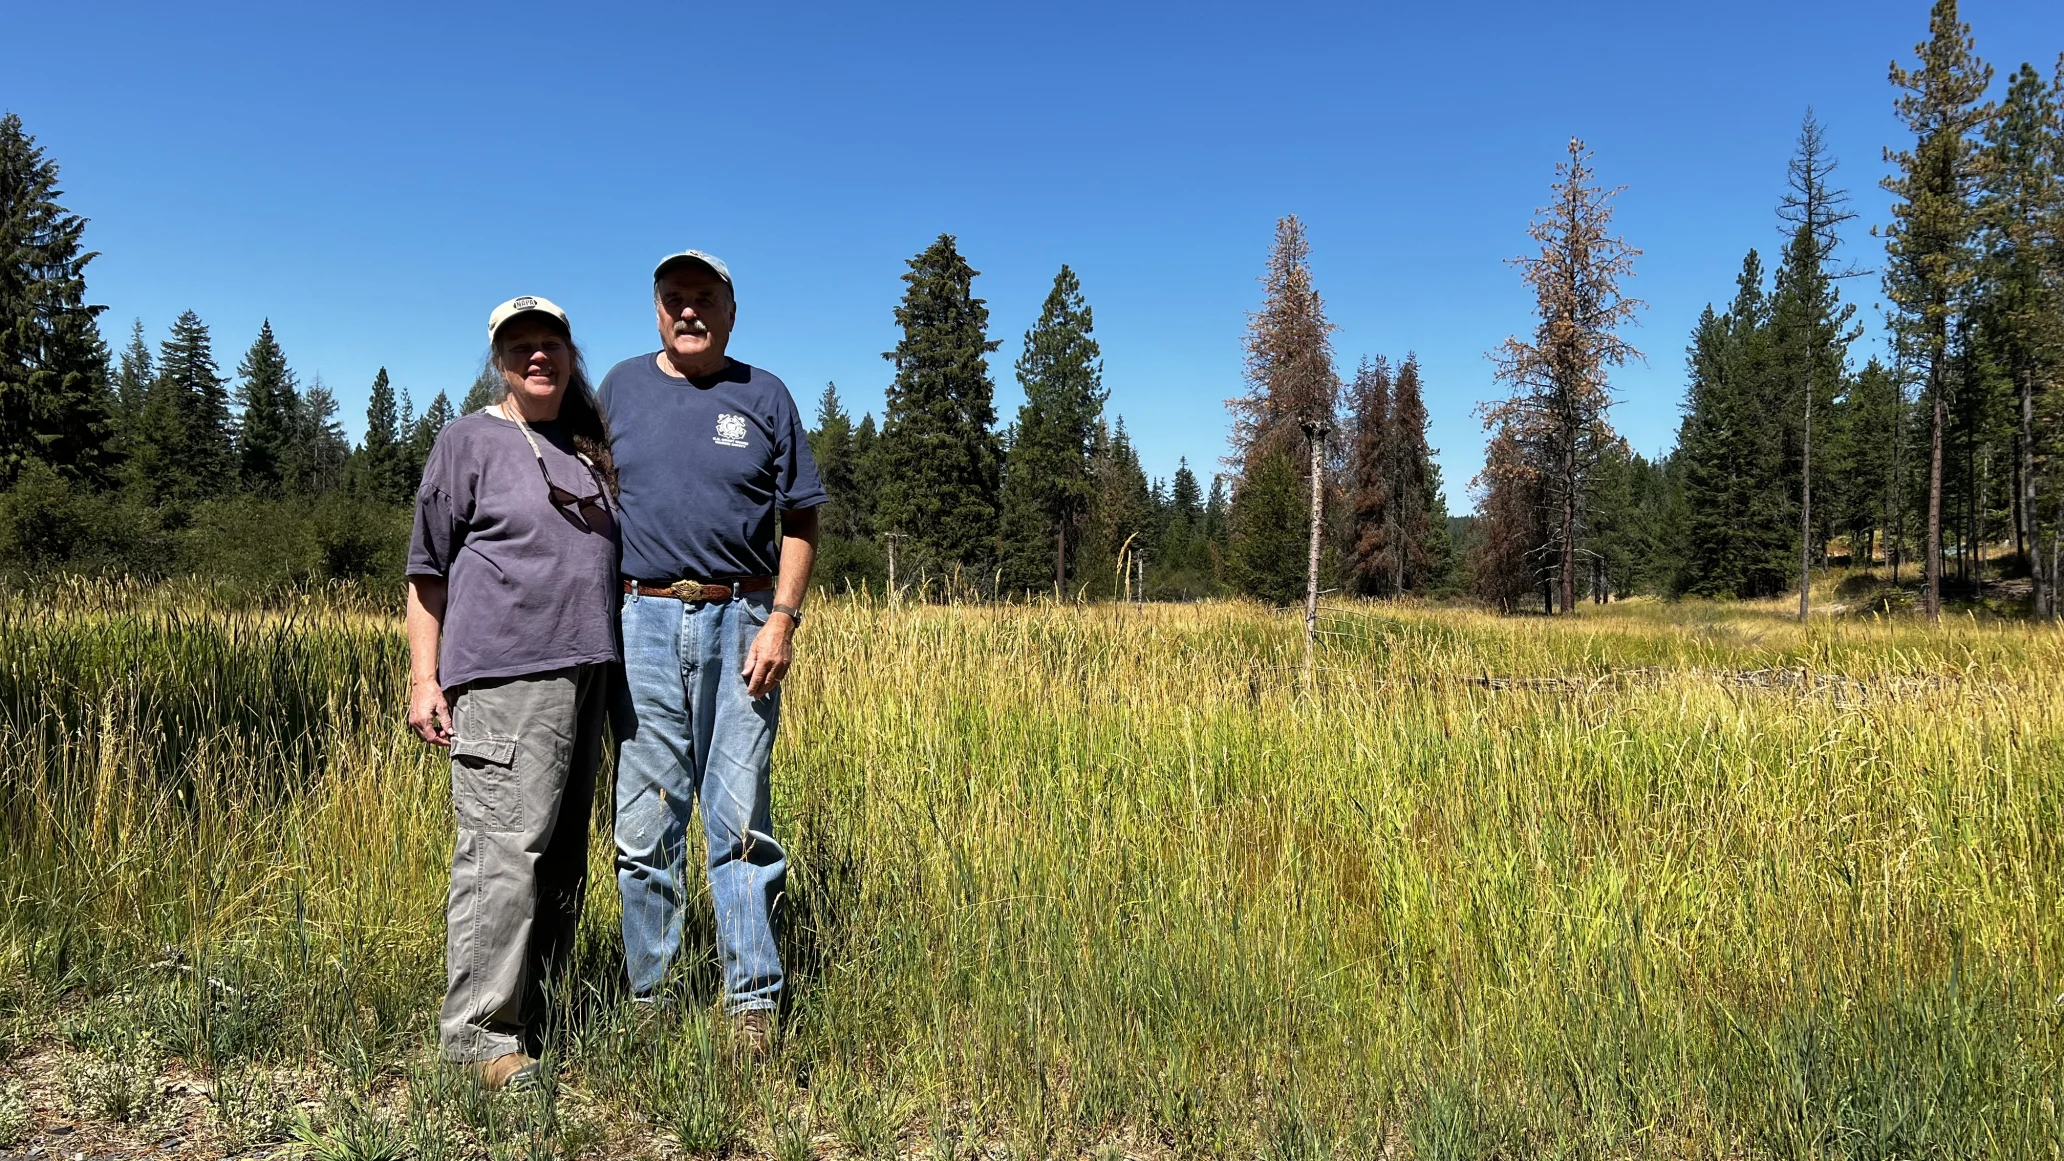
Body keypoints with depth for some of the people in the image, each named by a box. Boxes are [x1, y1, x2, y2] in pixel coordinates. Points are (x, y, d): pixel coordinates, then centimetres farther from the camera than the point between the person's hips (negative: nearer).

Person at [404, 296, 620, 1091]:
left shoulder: (589, 449, 19)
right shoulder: (469, 442, 3)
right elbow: (427, 571, 1)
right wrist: (424, 677, -5)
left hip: (583, 673, 7)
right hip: (505, 675, -6)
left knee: (562, 855, 9)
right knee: (504, 848, -12)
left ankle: (535, 1009, 19)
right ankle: (479, 1031, -6)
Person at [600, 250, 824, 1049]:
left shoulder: (763, 395, 8)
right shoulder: (621, 386, 12)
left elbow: (801, 520, 6)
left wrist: (783, 620, -6)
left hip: (741, 624, -1)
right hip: (644, 622, 1)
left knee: (739, 819, 0)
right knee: (644, 826, 4)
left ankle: (753, 1001, 8)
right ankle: (648, 997, 16)